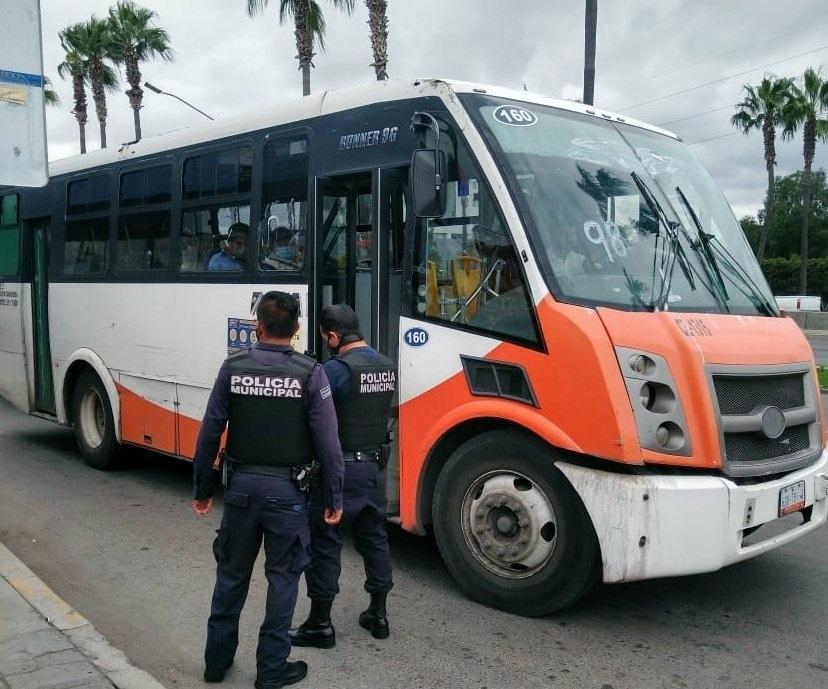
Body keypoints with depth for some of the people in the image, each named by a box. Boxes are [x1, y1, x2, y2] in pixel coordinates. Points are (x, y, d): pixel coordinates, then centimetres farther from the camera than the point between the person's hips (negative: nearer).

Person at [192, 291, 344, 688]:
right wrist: (333, 499, 0)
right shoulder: (310, 374, -10)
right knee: (283, 578, 10)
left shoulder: (233, 369, -3)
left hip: (241, 485, 3)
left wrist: (201, 489, 11)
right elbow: (328, 444, -10)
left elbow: (209, 434, -1)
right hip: (287, 490, -2)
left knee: (231, 574, 17)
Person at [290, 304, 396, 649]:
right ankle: (378, 614, 28)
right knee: (374, 538, 18)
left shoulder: (337, 368, -18)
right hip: (375, 466, 8)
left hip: (341, 469, -8)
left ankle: (320, 624, 12)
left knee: (323, 544, 4)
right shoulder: (386, 366, 6)